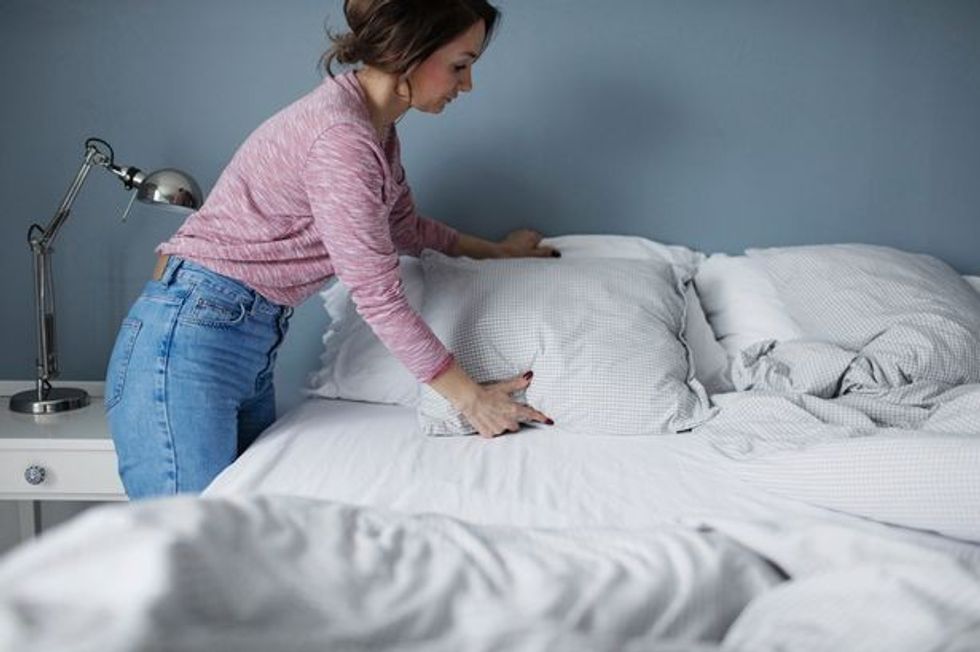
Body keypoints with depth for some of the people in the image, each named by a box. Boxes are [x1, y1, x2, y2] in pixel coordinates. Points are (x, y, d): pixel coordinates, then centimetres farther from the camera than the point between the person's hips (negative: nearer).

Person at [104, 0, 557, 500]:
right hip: (188, 342, -9)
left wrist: (495, 251, 37)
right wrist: (469, 398, -9)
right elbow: (379, 299, -18)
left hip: (253, 350, 9)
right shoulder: (340, 137, -20)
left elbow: (404, 227, 28)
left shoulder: (375, 130, 9)